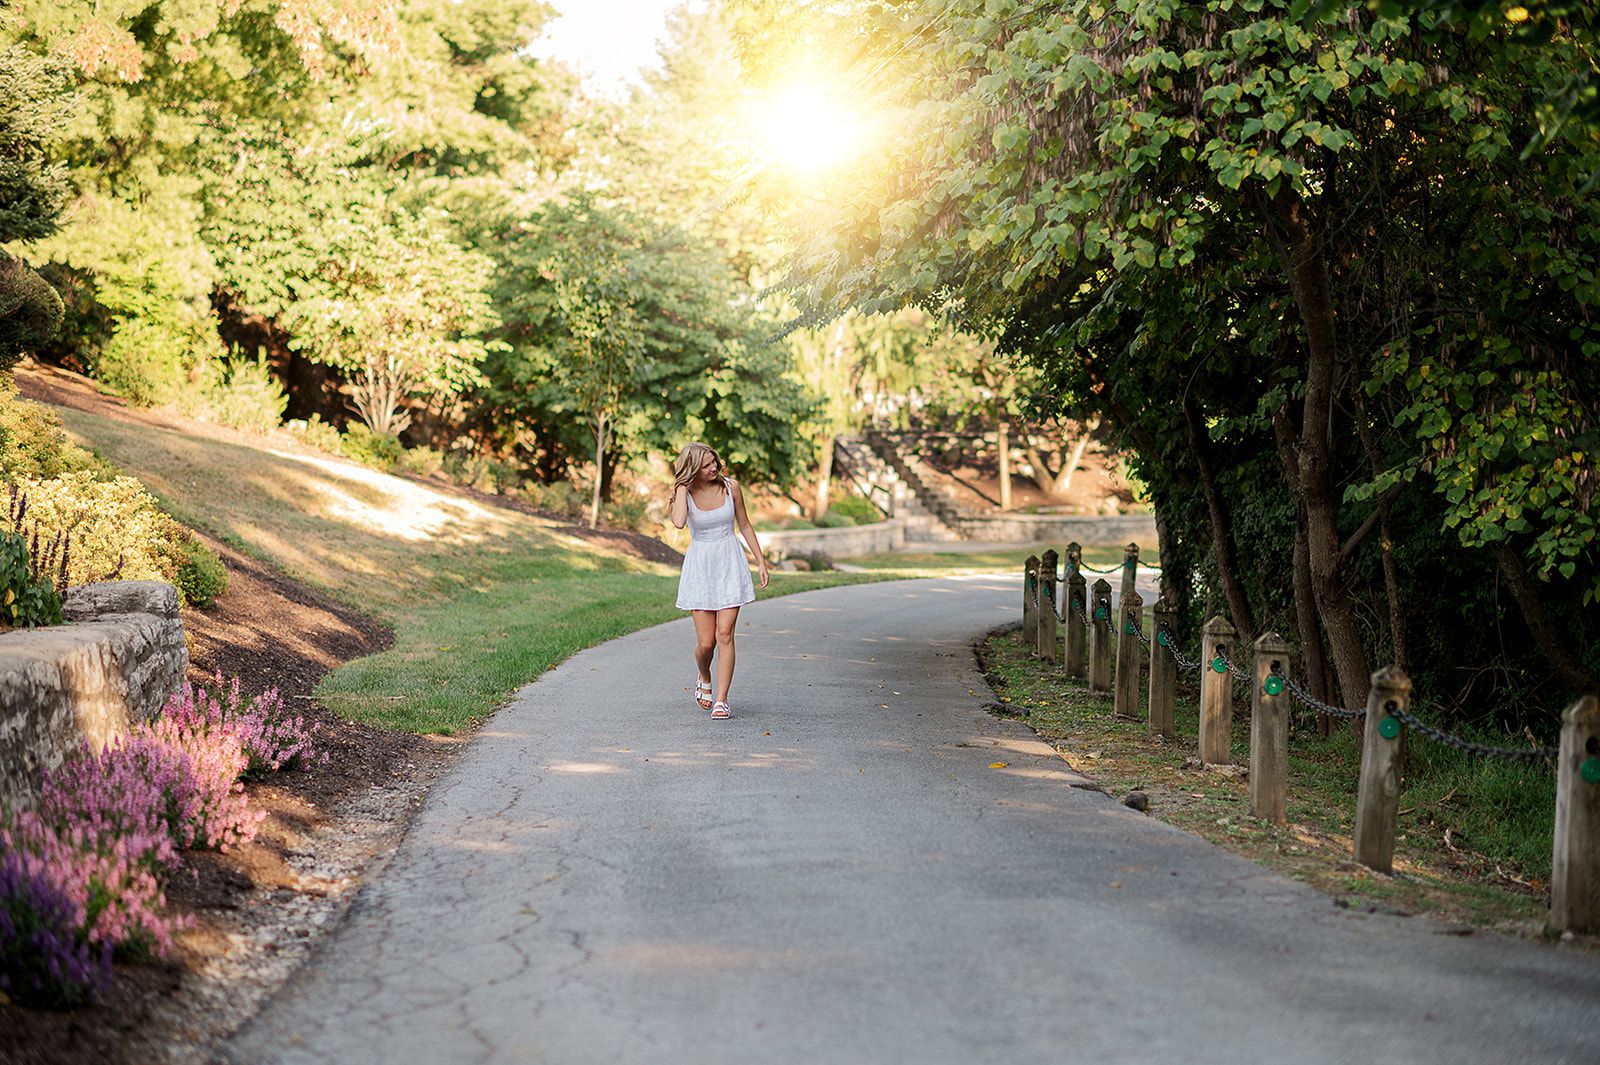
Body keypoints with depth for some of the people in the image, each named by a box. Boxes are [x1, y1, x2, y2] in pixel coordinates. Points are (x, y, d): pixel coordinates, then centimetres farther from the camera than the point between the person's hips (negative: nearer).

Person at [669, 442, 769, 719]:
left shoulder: (730, 487, -3)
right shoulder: (685, 493, -6)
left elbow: (744, 525, 9)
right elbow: (679, 522, -28)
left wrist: (761, 561, 8)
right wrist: (683, 486, -19)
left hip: (730, 564, 0)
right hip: (699, 566, 0)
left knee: (724, 635, -9)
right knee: (705, 642, 0)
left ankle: (721, 700, -4)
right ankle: (704, 678, 33)